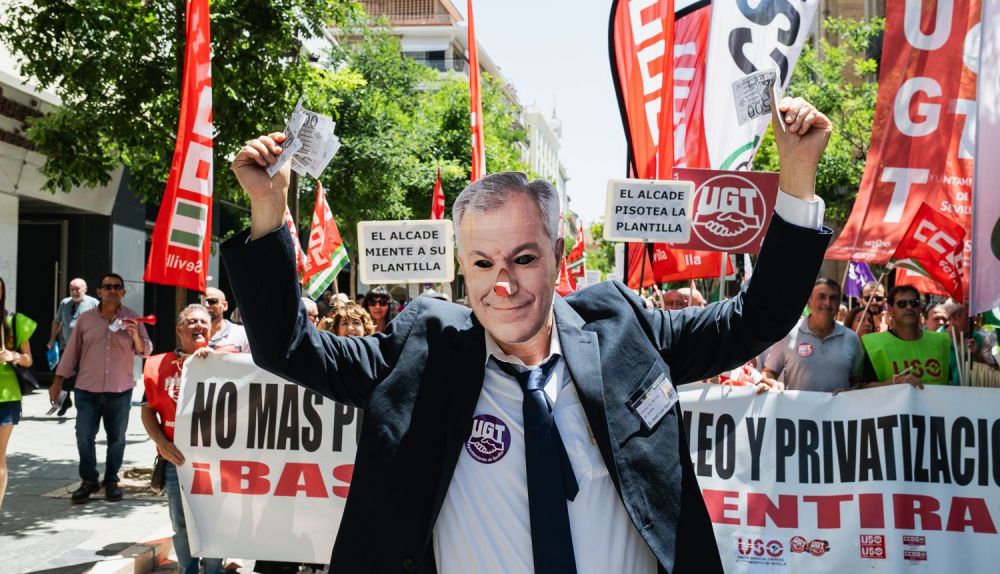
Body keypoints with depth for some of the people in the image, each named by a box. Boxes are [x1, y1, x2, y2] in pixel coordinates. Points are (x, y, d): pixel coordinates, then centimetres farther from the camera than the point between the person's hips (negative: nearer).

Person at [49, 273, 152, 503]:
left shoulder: (132, 319, 1)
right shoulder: (85, 319, 3)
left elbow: (145, 351, 0)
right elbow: (71, 352, 8)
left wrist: (135, 335, -20)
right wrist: (58, 381, 6)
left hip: (120, 391, 0)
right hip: (87, 390, 1)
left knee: (116, 438, 7)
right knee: (84, 437, 2)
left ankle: (111, 481, 20)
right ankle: (88, 481, 16)